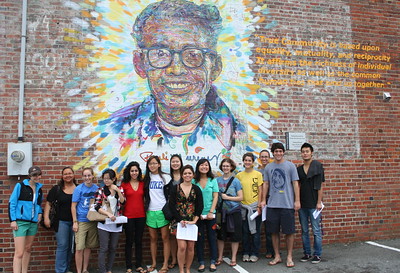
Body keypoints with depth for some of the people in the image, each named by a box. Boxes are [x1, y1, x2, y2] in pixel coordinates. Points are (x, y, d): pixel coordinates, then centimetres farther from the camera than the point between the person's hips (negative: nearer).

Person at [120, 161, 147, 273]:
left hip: (141, 216, 2)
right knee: (129, 241, 5)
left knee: (139, 241, 10)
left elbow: (145, 198, 11)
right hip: (129, 216, -2)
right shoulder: (124, 184, 0)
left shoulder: (142, 183, 6)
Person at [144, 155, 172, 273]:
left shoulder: (166, 177, 0)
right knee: (153, 238, 9)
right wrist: (145, 207, 9)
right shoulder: (146, 178, 9)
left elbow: (171, 194, 2)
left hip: (163, 211, -3)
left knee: (165, 238, 0)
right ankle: (153, 263, 20)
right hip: (150, 211, 3)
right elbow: (145, 194, 17)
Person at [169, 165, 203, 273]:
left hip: (192, 221, 2)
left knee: (190, 247, 4)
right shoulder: (175, 188, 0)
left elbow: (200, 206, 1)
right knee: (182, 246, -10)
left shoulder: (196, 189, 5)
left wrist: (194, 220, -8)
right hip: (179, 221, -2)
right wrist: (181, 220, -11)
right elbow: (172, 206, -4)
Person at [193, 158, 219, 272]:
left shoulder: (213, 180, 3)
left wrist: (211, 212, -8)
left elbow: (215, 197, 0)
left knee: (212, 237, 6)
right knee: (200, 238, 5)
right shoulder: (194, 181, 0)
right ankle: (201, 263, 15)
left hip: (210, 213, 1)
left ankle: (213, 262, 17)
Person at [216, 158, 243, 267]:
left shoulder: (235, 181, -4)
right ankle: (220, 257, 24)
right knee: (220, 235, 9)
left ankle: (233, 258, 20)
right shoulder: (217, 180, 4)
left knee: (235, 236, 5)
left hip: (234, 211, -2)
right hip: (222, 211, 2)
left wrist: (227, 197, -13)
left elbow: (240, 197, -6)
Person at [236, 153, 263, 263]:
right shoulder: (239, 175, 5)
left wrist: (259, 206, -7)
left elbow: (260, 191, -1)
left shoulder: (258, 174, -1)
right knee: (245, 231, 8)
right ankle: (246, 253, 21)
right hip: (243, 206, 2)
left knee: (255, 231, 5)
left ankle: (255, 253, 17)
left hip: (255, 206, -2)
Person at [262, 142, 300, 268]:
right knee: (274, 232, 9)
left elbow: (295, 183, 0)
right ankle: (277, 256, 22)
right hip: (272, 205, 3)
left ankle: (289, 257, 18)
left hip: (287, 204, -3)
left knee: (289, 232, 4)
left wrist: (297, 200, -5)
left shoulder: (290, 166, 0)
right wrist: (263, 200, 9)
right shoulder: (268, 167, 8)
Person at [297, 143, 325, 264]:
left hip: (313, 204, -5)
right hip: (302, 204, 5)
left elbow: (320, 185, -6)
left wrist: (319, 202, -11)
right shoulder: (299, 169, 10)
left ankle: (317, 254, 13)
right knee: (304, 230, 10)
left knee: (316, 230, 2)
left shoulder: (317, 166, -3)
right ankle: (307, 253, 21)